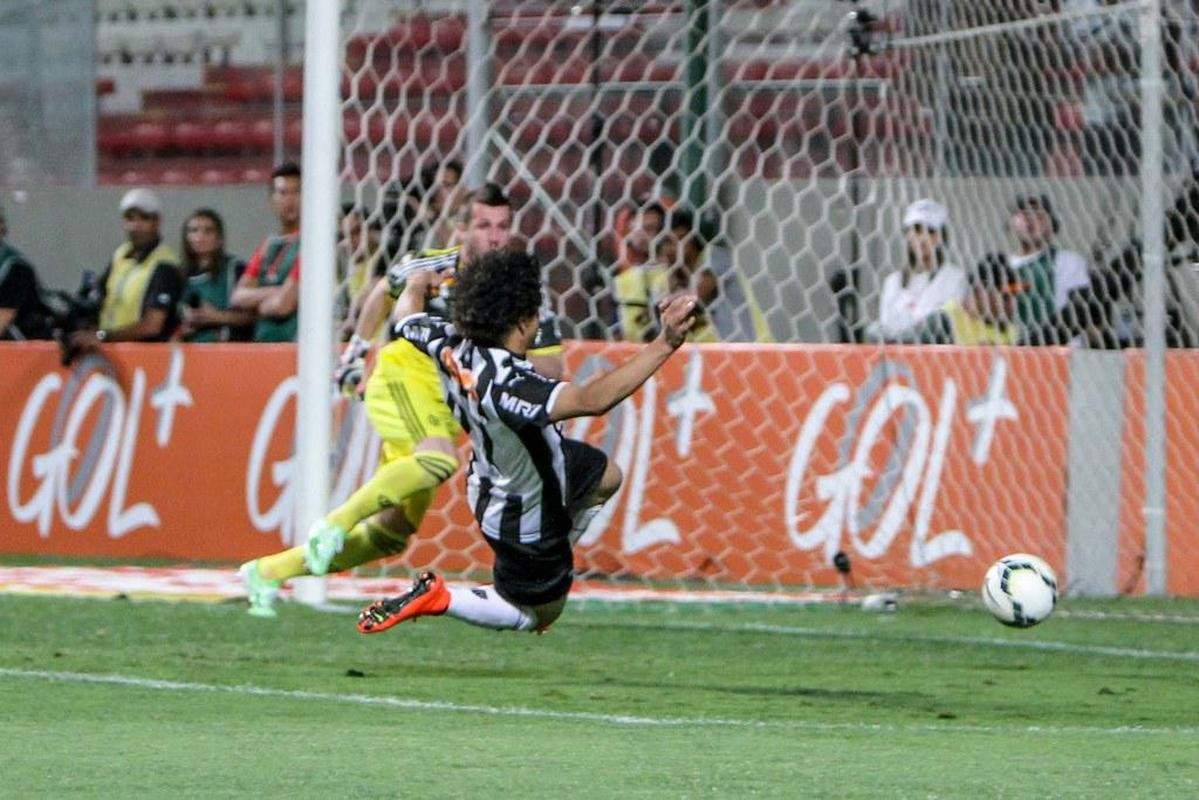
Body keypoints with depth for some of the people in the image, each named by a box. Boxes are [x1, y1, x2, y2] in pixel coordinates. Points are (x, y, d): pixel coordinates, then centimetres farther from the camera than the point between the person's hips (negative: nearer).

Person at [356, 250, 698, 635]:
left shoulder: (449, 345, -21)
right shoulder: (504, 383, -45)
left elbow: (407, 315, 4)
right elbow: (591, 400, -57)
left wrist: (420, 283, 27)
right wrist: (664, 345, -59)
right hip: (526, 514, -8)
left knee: (606, 477, 29)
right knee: (533, 614, 17)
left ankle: (552, 569, 41)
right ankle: (436, 598, 6)